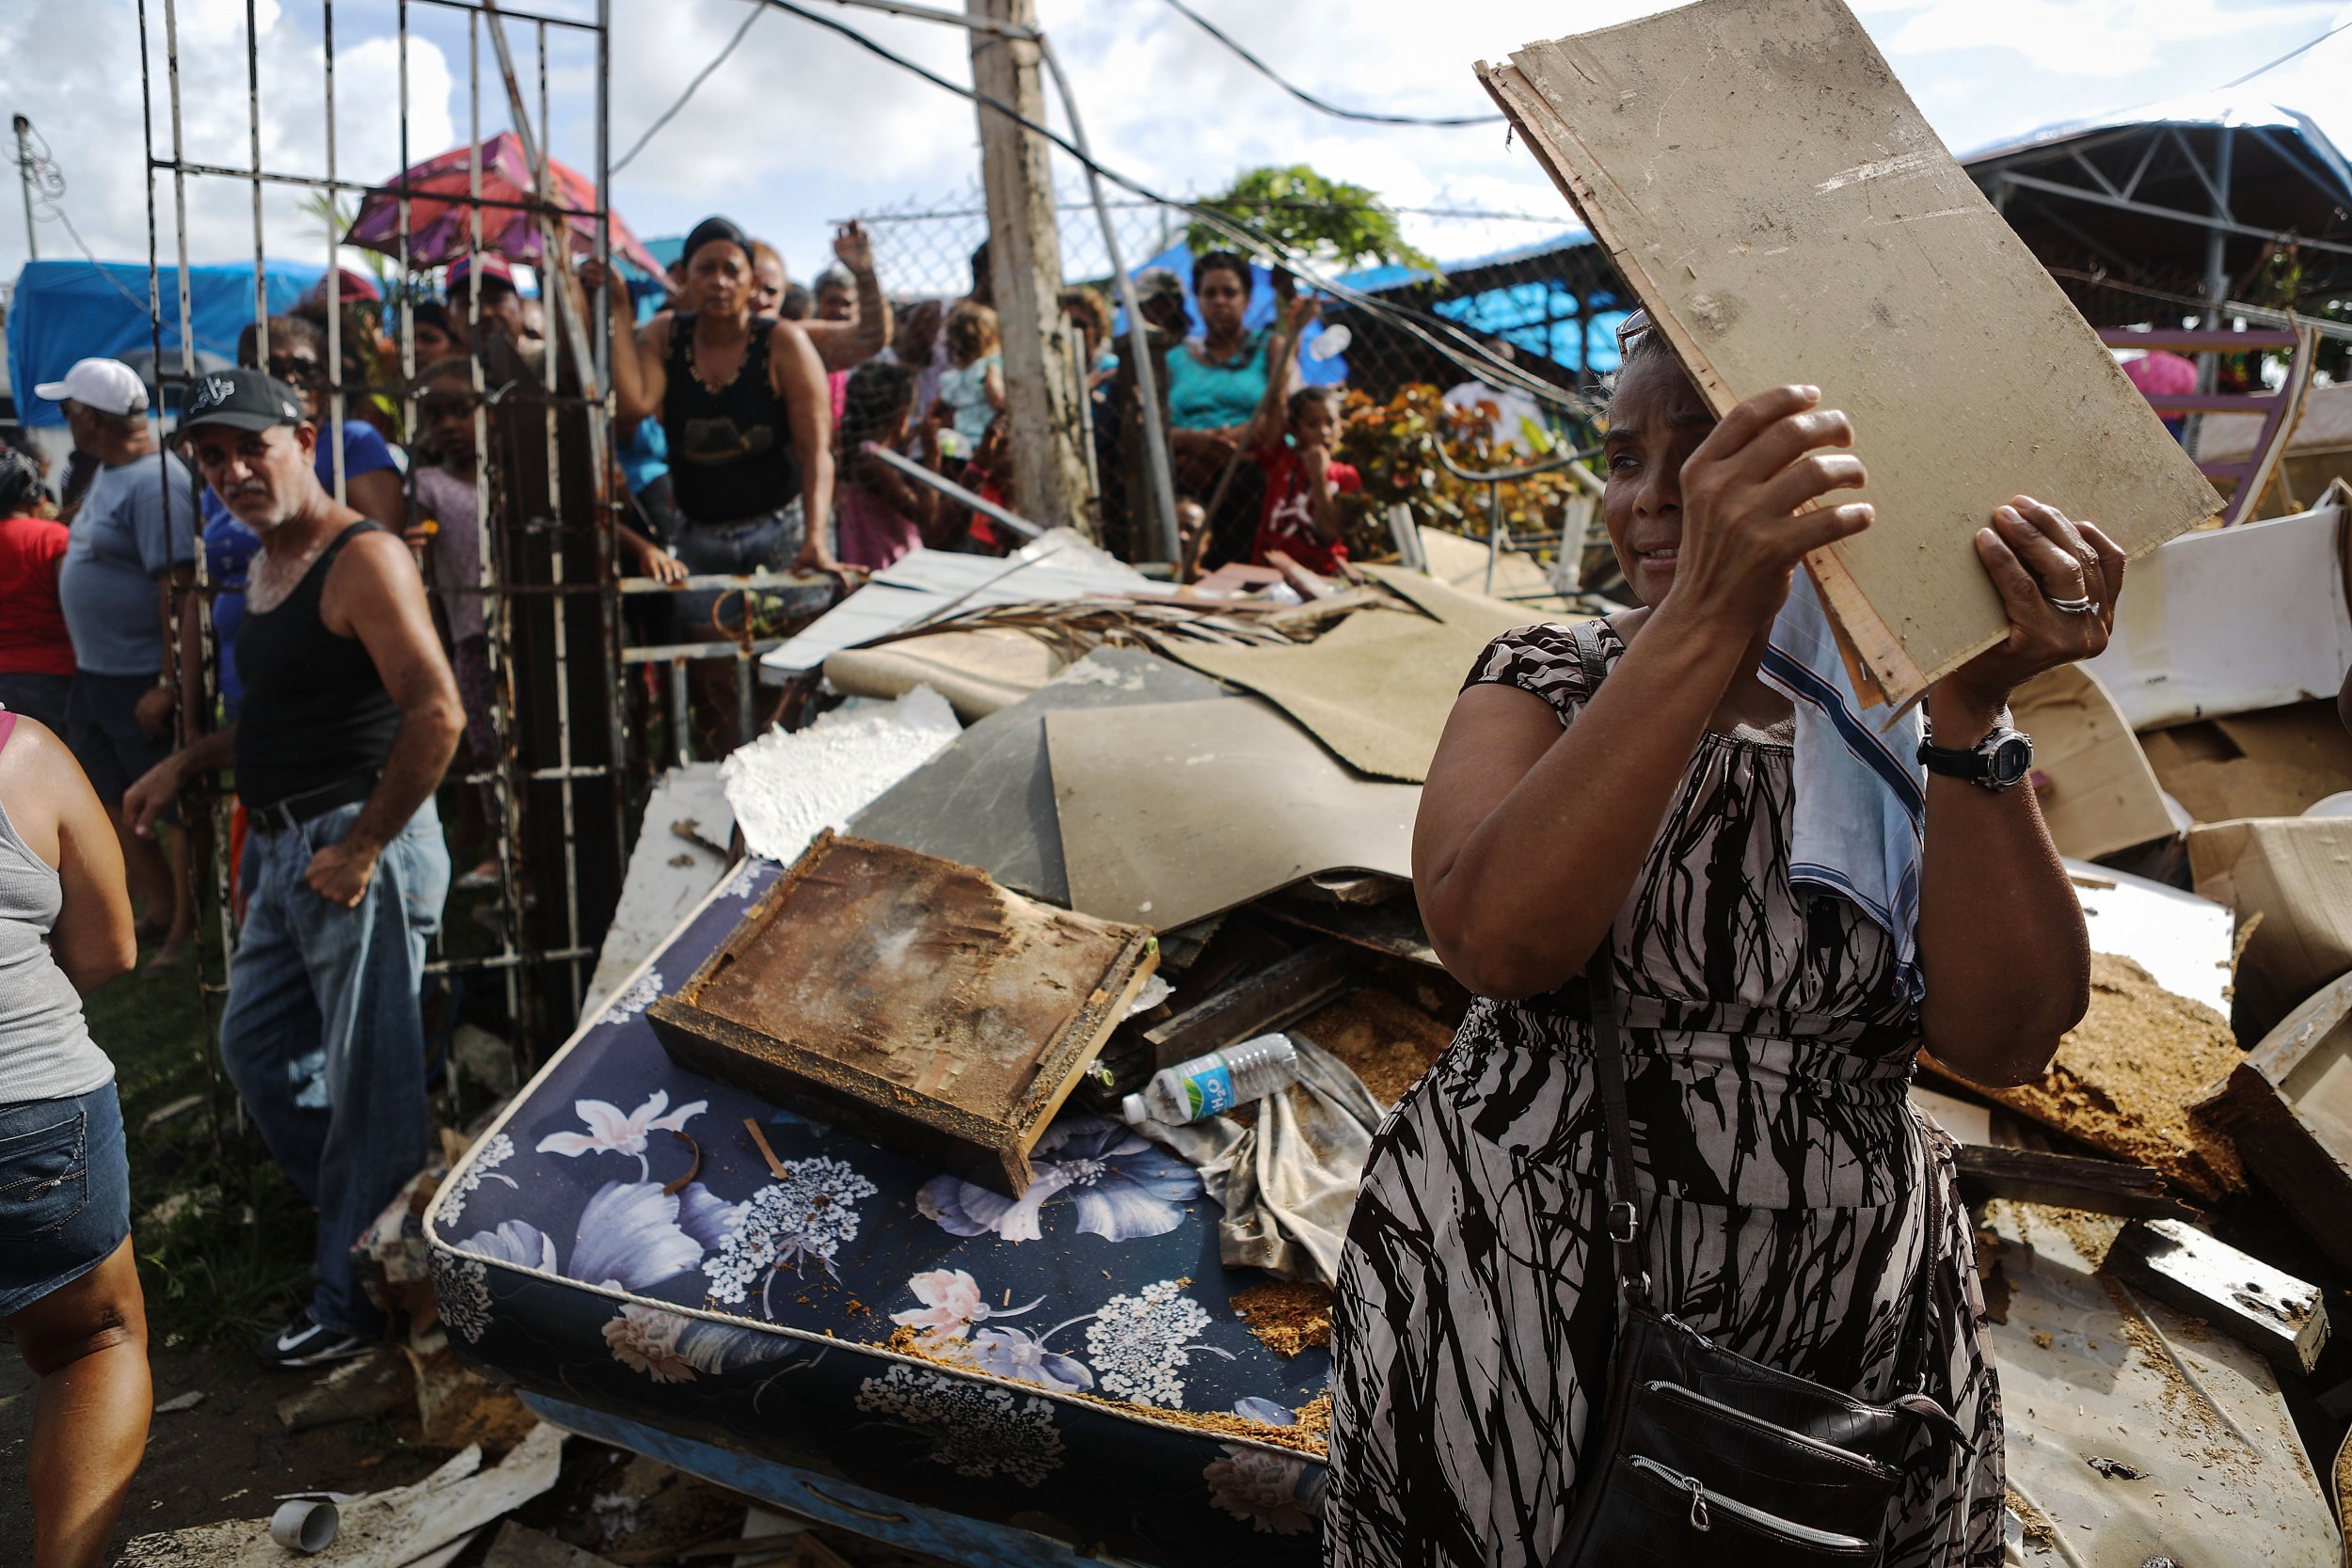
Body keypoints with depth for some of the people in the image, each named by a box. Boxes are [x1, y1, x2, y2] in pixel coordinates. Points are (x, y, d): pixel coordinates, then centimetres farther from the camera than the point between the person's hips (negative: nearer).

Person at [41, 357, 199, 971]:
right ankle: (161, 907, 31)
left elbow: (179, 588, -24)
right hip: (94, 675, 10)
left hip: (144, 682, -10)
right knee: (112, 801, 17)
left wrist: (169, 685, -26)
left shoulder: (156, 482, -19)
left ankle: (187, 926, 13)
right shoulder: (107, 471, 11)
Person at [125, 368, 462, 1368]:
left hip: (357, 849, -10)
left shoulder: (362, 559, -15)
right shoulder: (266, 566, 15)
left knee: (366, 1082, 1)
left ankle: (356, 1298, 14)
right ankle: (344, 1204, 39)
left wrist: (361, 847, -21)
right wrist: (186, 765, 15)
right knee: (254, 1045, 21)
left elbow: (437, 713, -26)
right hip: (281, 850, 10)